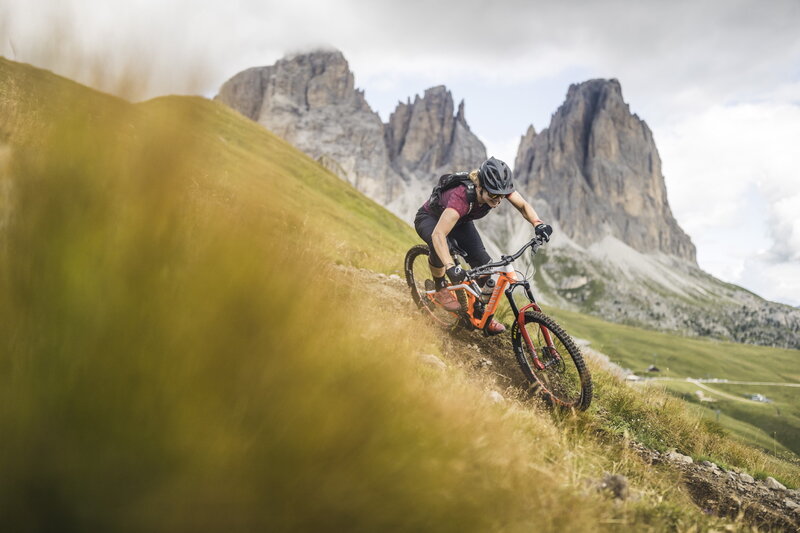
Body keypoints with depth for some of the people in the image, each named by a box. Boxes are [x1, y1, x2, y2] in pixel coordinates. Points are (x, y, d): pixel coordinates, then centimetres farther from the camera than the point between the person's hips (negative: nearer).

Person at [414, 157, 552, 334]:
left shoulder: (498, 188, -27)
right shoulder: (462, 196, -44)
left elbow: (523, 206, -12)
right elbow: (438, 234, -53)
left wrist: (538, 224, -32)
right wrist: (450, 267, -65)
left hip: (460, 221, 6)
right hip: (430, 219, -6)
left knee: (484, 264, -12)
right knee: (438, 246, -40)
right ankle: (440, 289, -12)